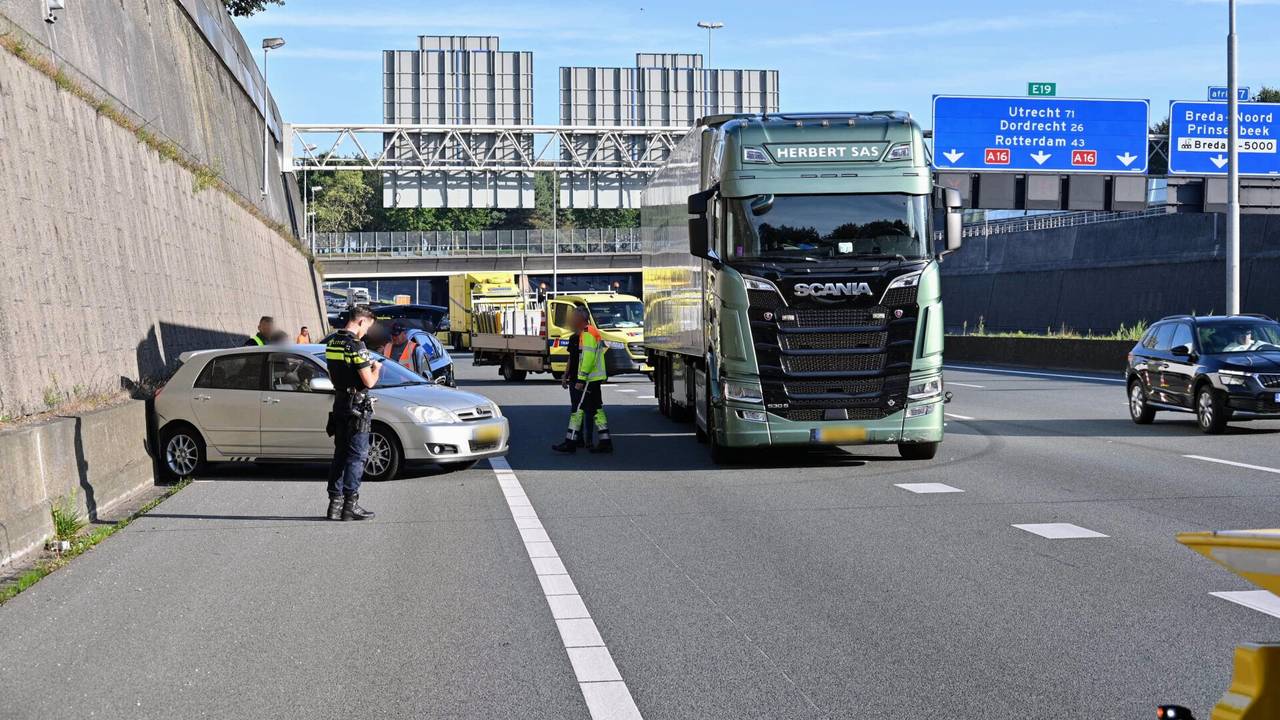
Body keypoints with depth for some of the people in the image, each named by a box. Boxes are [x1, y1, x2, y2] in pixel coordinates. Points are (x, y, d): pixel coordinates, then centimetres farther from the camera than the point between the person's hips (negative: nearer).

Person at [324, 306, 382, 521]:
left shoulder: (331, 343, 10)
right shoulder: (356, 346, -17)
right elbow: (369, 381, -19)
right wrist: (376, 369, 3)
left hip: (339, 404, 8)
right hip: (357, 406, -8)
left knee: (340, 454, 13)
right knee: (356, 456, -3)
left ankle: (335, 503, 15)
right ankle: (350, 505, -2)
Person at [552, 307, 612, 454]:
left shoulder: (587, 333, -14)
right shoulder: (591, 332, 19)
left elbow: (588, 357, -23)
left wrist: (581, 379, -23)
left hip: (589, 380, -10)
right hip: (596, 379, 10)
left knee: (578, 409, -8)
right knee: (597, 410, 11)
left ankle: (570, 443, -7)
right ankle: (605, 442, 10)